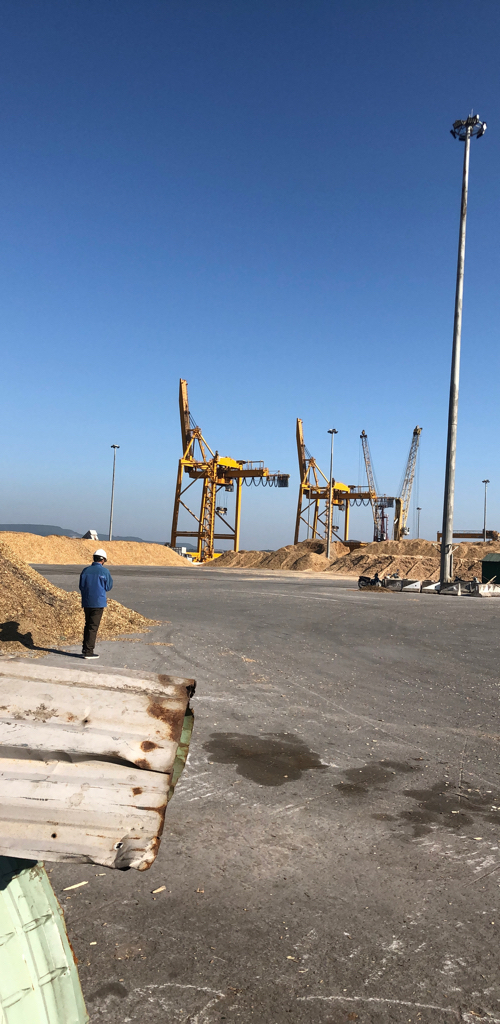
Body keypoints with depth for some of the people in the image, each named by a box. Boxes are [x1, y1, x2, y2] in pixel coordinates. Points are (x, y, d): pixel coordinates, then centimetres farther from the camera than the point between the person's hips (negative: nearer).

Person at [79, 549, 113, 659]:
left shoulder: (86, 570, 3)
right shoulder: (105, 571, -9)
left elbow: (81, 586, 8)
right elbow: (108, 587, -2)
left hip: (86, 602, 5)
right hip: (98, 602, -4)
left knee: (88, 625, 18)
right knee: (93, 627, 0)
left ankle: (85, 649, 20)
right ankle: (88, 652, 1)